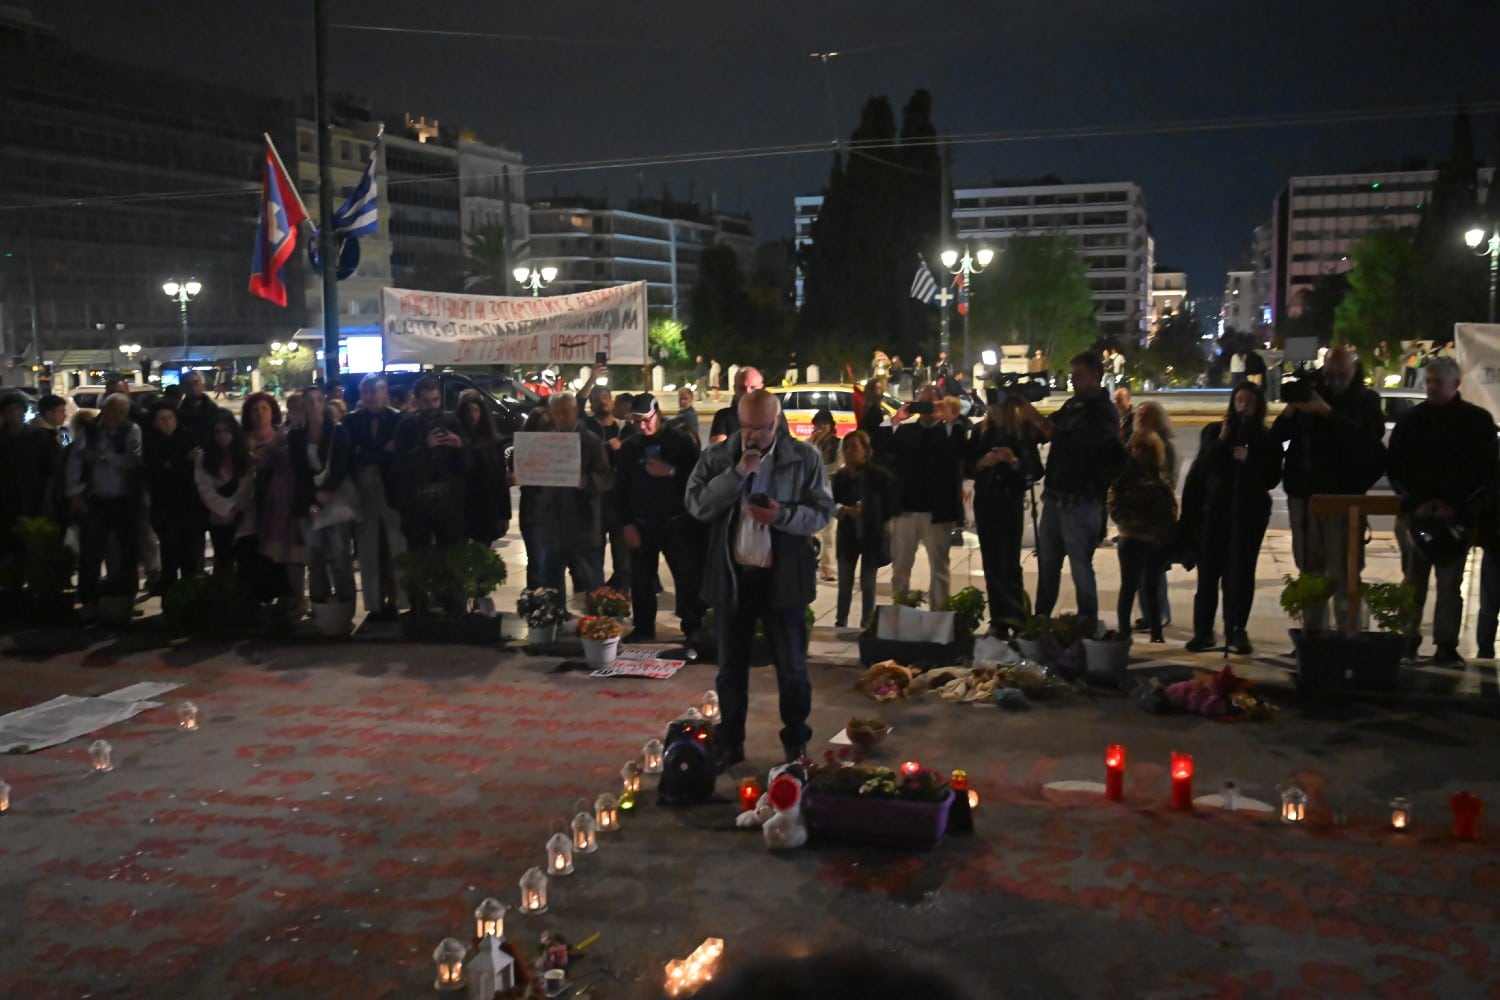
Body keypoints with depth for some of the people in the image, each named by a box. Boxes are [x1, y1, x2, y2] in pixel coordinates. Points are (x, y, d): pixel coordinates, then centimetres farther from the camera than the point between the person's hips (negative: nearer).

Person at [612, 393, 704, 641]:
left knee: (688, 579, -2)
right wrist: (626, 523, 1)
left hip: (677, 523, -3)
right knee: (640, 580, 6)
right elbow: (620, 488, 8)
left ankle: (693, 629, 6)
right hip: (641, 524, 3)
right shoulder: (629, 446, 7)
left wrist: (672, 472, -22)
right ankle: (643, 628, 18)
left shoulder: (681, 441, -4)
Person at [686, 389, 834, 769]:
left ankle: (796, 743, 25)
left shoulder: (805, 457, -3)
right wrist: (737, 473, -19)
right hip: (731, 575, 2)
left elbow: (822, 512, -4)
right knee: (731, 668, 13)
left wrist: (782, 515, -21)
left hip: (783, 577, -1)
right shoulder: (717, 456, 0)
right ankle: (730, 743, 27)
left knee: (793, 669, 7)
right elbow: (696, 505, -9)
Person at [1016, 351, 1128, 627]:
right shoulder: (1072, 405, 12)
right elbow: (1043, 435, 16)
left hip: (1081, 503, -8)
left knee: (1080, 566, -2)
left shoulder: (1104, 413, -11)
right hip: (1055, 497, 8)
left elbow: (1071, 443, -24)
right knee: (1047, 564, 12)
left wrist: (1037, 418, -21)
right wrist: (1028, 414, -3)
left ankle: (1088, 625, 7)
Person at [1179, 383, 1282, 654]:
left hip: (1250, 513, 0)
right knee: (1208, 573, -3)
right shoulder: (1214, 431, 8)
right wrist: (1222, 440, -10)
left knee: (1241, 574, -2)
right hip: (1214, 510, 0)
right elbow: (1202, 468, -2)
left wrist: (1249, 460, -14)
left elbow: (1272, 479, 0)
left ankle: (1236, 632, 4)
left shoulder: (1267, 439, 6)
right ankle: (1203, 631, 2)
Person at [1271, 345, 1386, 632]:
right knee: (1310, 568, 6)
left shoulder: (1366, 400, 5)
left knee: (1343, 572, -7)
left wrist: (1327, 412, -21)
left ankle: (1347, 630, -4)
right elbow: (1277, 435, 7)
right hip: (1303, 491, 3)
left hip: (1343, 493, -3)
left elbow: (1369, 437, -14)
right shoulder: (1309, 394, 11)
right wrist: (1290, 411, -12)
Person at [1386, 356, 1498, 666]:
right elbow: (1395, 467, 6)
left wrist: (1456, 505, -9)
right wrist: (1416, 502, -6)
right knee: (1413, 581, 4)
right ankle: (1408, 640, 11)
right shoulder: (1411, 419, 8)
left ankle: (1446, 646, -1)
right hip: (1416, 513, 1)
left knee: (1450, 583, -2)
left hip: (1457, 515, -1)